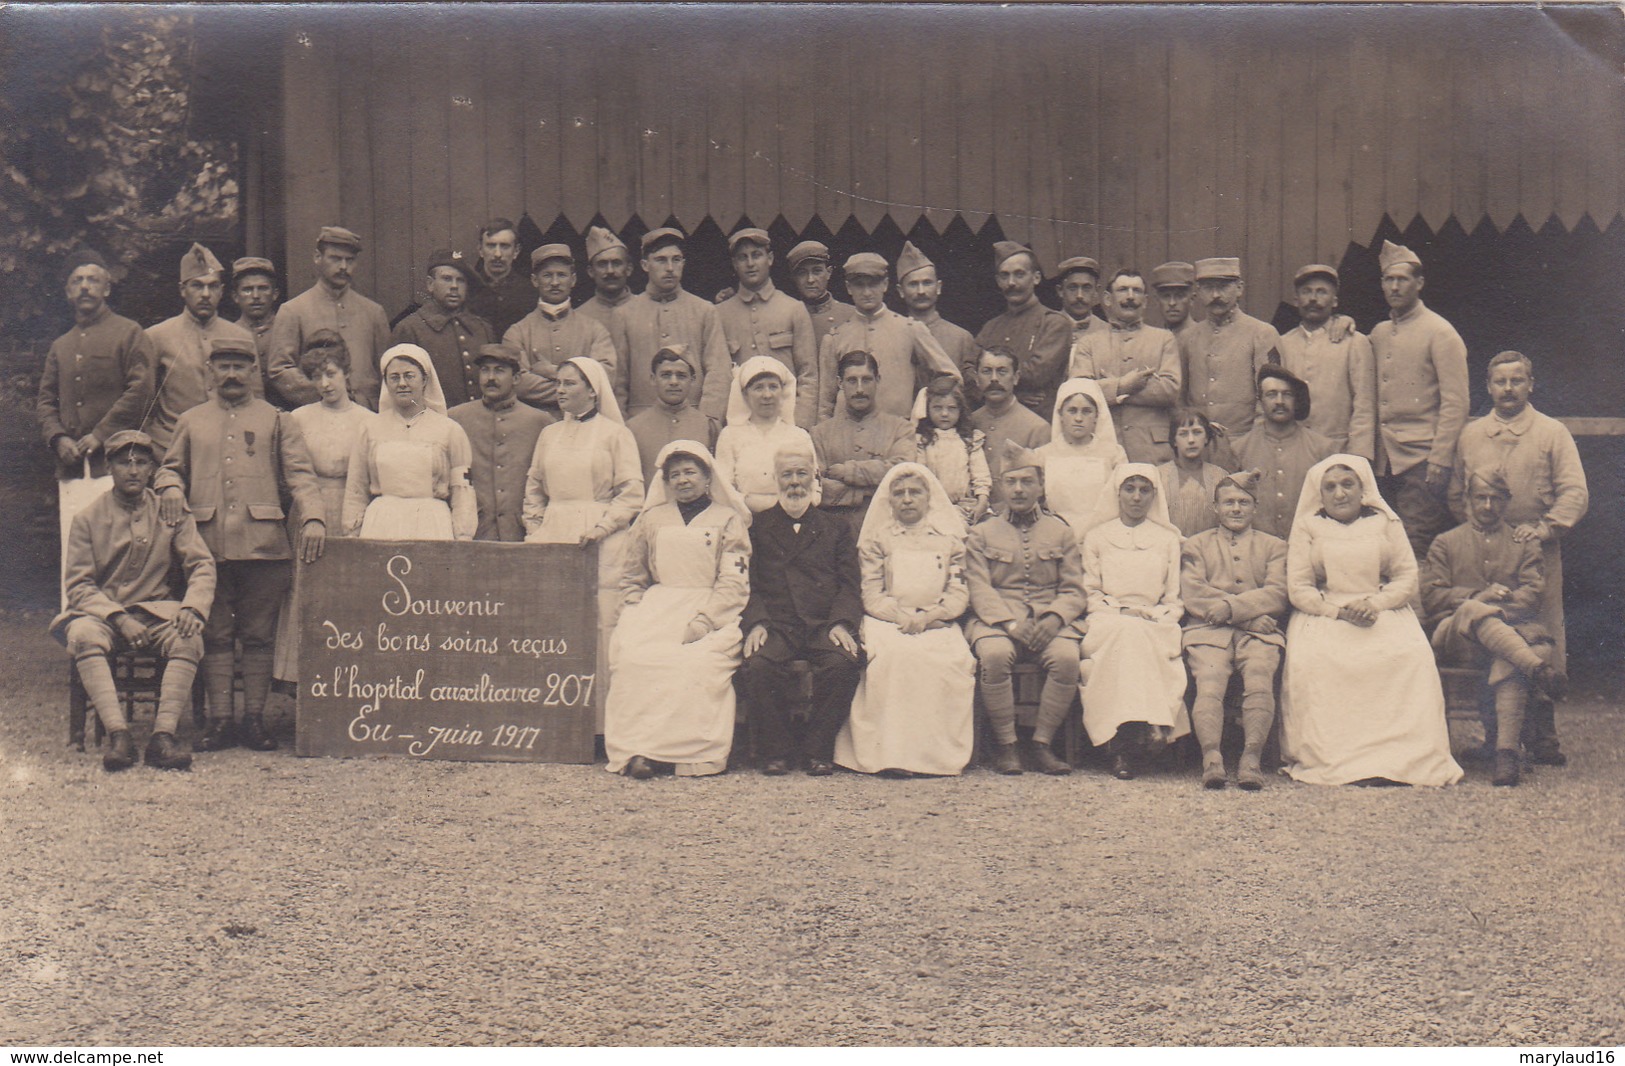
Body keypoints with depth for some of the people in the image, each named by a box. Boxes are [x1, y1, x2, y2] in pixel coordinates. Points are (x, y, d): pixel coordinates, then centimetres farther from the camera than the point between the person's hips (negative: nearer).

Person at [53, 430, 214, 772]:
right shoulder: (87, 519, 3)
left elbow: (202, 566, 0)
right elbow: (79, 585, -2)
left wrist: (192, 608, -21)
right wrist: (119, 618, -19)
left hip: (157, 611, 1)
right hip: (101, 611, -1)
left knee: (189, 638, -32)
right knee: (83, 634, -35)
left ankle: (163, 735, -36)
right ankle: (118, 735, -39)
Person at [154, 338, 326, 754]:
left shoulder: (278, 421, 10)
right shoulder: (191, 422, 17)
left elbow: (300, 475, 2)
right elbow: (171, 467, 19)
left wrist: (313, 517, -15)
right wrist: (170, 488, -5)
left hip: (264, 544, -2)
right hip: (208, 544, 2)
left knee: (258, 635, 2)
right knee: (214, 635, 3)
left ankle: (255, 718, 8)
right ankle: (219, 719, 8)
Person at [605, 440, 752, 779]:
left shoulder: (728, 520, 11)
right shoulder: (652, 519, 21)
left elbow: (733, 582, 1)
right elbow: (632, 578, 23)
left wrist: (703, 621, -13)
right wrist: (637, 613, 3)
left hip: (712, 611, -2)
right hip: (657, 609, 3)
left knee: (699, 663, -33)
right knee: (632, 656, -29)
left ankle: (698, 754, -29)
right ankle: (636, 749, -31)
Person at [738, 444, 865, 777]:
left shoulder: (835, 529, 22)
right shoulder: (757, 526, 20)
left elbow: (848, 585, 10)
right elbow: (750, 584, 8)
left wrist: (841, 622, -10)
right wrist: (755, 622, -11)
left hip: (824, 623, 1)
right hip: (776, 622, 0)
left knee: (843, 663, -32)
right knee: (758, 665, -33)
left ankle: (819, 749, -12)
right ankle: (776, 749, -12)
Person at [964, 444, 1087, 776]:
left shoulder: (1061, 532, 16)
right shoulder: (981, 533, 12)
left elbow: (1074, 591, 9)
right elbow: (980, 590, 0)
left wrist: (1054, 618, -13)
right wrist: (1010, 624, -17)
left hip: (1049, 620, 1)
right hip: (998, 620, -1)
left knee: (1067, 657, -31)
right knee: (995, 655, -35)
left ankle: (1042, 742, -16)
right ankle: (1006, 745, -19)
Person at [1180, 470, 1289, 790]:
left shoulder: (1274, 546, 23)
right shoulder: (1196, 545, 21)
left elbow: (1277, 595, 5)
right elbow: (1192, 595, 4)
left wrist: (1231, 606, -12)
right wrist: (1252, 617, -6)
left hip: (1258, 632, 0)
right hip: (1208, 631, 0)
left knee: (1260, 678, -30)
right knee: (1209, 680, -30)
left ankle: (1252, 757, -39)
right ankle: (1211, 757, -42)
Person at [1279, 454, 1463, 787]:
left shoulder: (1386, 523, 16)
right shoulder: (1307, 527, 12)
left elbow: (1407, 578, 7)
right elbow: (1298, 589, 4)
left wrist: (1373, 604, -12)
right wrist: (1339, 611, -13)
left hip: (1384, 613, 1)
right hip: (1323, 615, -1)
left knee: (1412, 656, -31)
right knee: (1310, 661, -34)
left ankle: (1406, 756, -29)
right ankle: (1330, 758, -31)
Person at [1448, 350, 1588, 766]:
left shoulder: (1553, 433, 6)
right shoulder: (1470, 435, 14)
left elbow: (1575, 493, -1)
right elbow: (1456, 493, 18)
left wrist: (1544, 528, -14)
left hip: (1537, 552, -2)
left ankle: (1541, 738, 0)